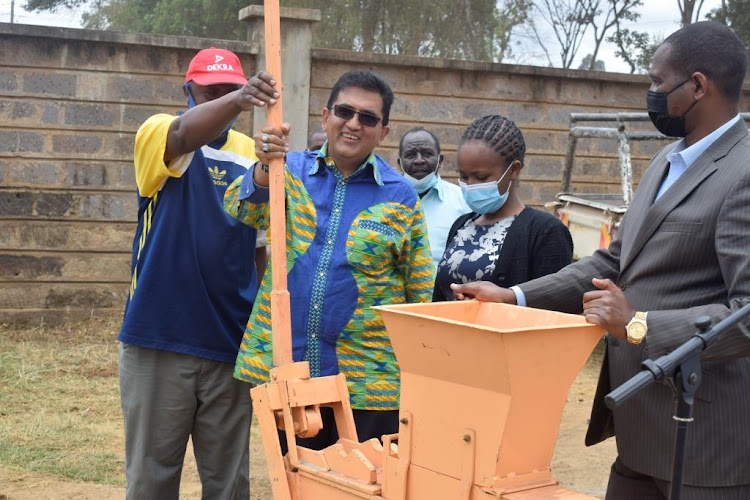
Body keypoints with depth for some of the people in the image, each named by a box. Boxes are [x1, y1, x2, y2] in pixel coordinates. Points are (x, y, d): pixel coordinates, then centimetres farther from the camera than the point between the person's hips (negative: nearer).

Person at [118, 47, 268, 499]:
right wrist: (236, 100, -44)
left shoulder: (251, 152, 8)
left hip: (231, 342, 3)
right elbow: (185, 134, -28)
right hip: (160, 340, -3)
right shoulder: (158, 135, -2)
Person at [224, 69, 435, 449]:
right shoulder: (292, 171, 5)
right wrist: (265, 168, -33)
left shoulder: (400, 197, 0)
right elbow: (241, 209, -12)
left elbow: (421, 295, 3)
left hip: (367, 380, -2)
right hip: (285, 369, 2)